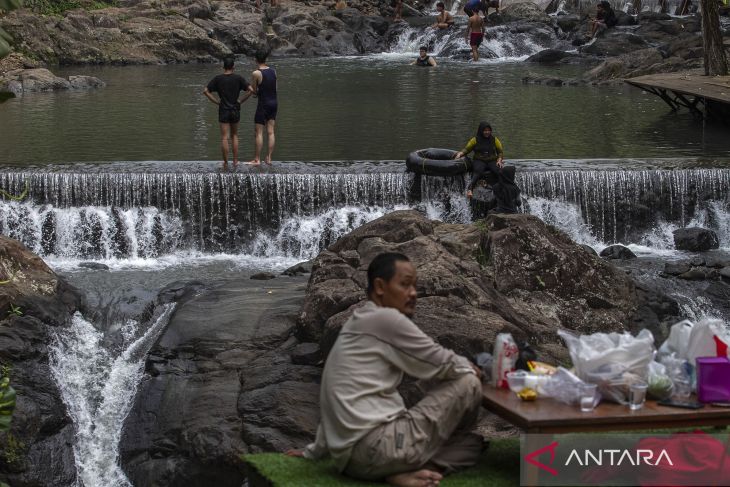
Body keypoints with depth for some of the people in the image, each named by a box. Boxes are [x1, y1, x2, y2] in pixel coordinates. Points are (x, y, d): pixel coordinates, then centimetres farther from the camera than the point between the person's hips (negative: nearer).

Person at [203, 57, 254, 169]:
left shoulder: (218, 79, -3)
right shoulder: (238, 78, -4)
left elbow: (205, 91, -7)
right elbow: (250, 90, -11)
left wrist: (216, 101, -2)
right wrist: (241, 101, -2)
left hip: (223, 110, -1)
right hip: (235, 110, 1)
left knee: (224, 138, -1)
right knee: (234, 136, 16)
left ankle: (225, 163, -2)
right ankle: (235, 161, 13)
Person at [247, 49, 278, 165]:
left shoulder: (256, 74, -15)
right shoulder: (273, 71, 3)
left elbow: (254, 91, -6)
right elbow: (273, 88, 8)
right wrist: (260, 92, 6)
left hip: (263, 104, -6)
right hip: (274, 103, 6)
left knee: (258, 133, 1)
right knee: (270, 132, 8)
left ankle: (257, 159, 2)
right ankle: (269, 158, 8)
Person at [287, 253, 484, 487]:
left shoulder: (358, 324, 22)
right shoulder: (386, 319, -7)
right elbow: (443, 364, -2)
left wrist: (315, 450, 33)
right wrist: (468, 368, 20)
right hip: (376, 449, -10)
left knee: (474, 443, 17)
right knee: (468, 383, 1)